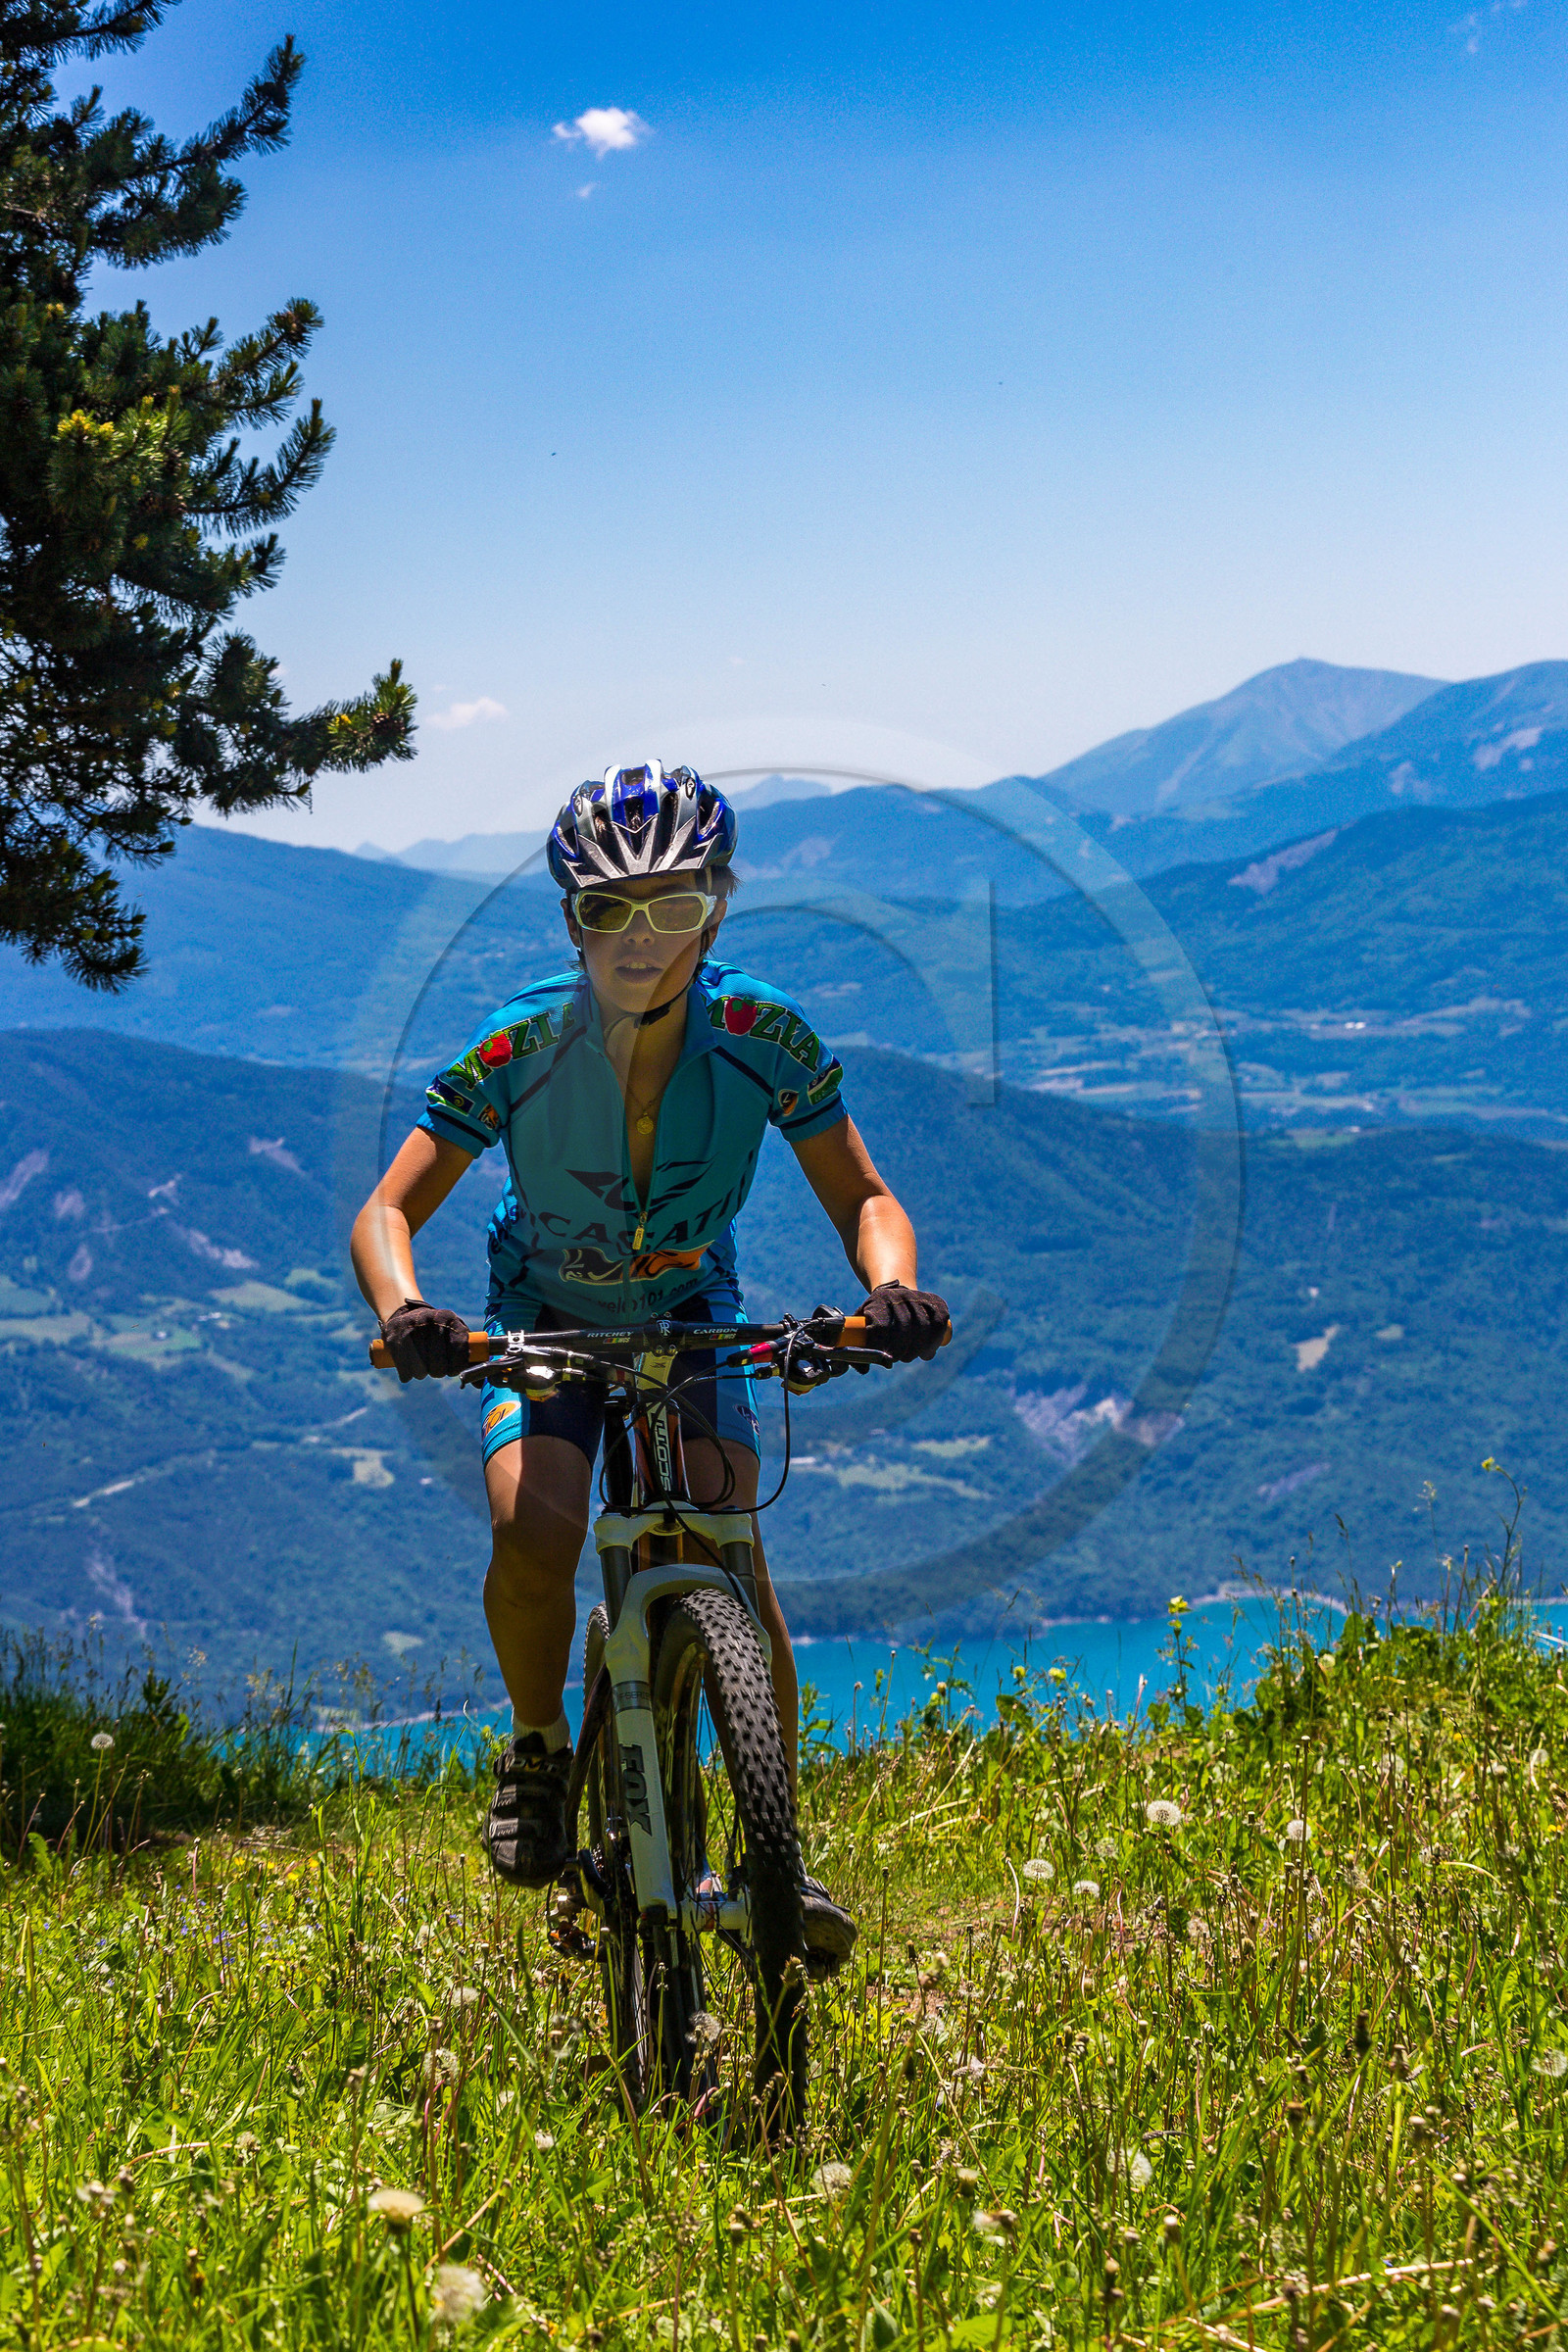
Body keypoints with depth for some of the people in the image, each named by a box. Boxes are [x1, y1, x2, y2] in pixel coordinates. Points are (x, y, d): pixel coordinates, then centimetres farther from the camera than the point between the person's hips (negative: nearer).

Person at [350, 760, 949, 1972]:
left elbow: (863, 1197, -17)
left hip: (689, 1317, 1)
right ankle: (539, 1750, 2)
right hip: (545, 1316, 0)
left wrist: (893, 1284, -40)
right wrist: (403, 1308, -46)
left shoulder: (763, 1035, -22)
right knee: (532, 1527, -27)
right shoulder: (521, 1043, -25)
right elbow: (391, 1207, -24)